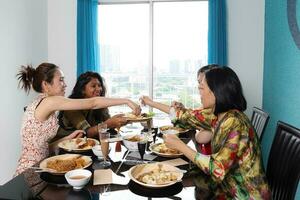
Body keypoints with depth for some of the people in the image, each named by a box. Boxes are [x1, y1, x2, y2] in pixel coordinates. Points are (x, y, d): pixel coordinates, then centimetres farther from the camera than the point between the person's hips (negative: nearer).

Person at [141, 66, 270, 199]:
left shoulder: (234, 122, -27)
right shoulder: (216, 114, -3)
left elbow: (217, 169, -30)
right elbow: (187, 116, 11)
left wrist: (180, 146, -24)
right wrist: (152, 103, 17)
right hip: (229, 189, 6)